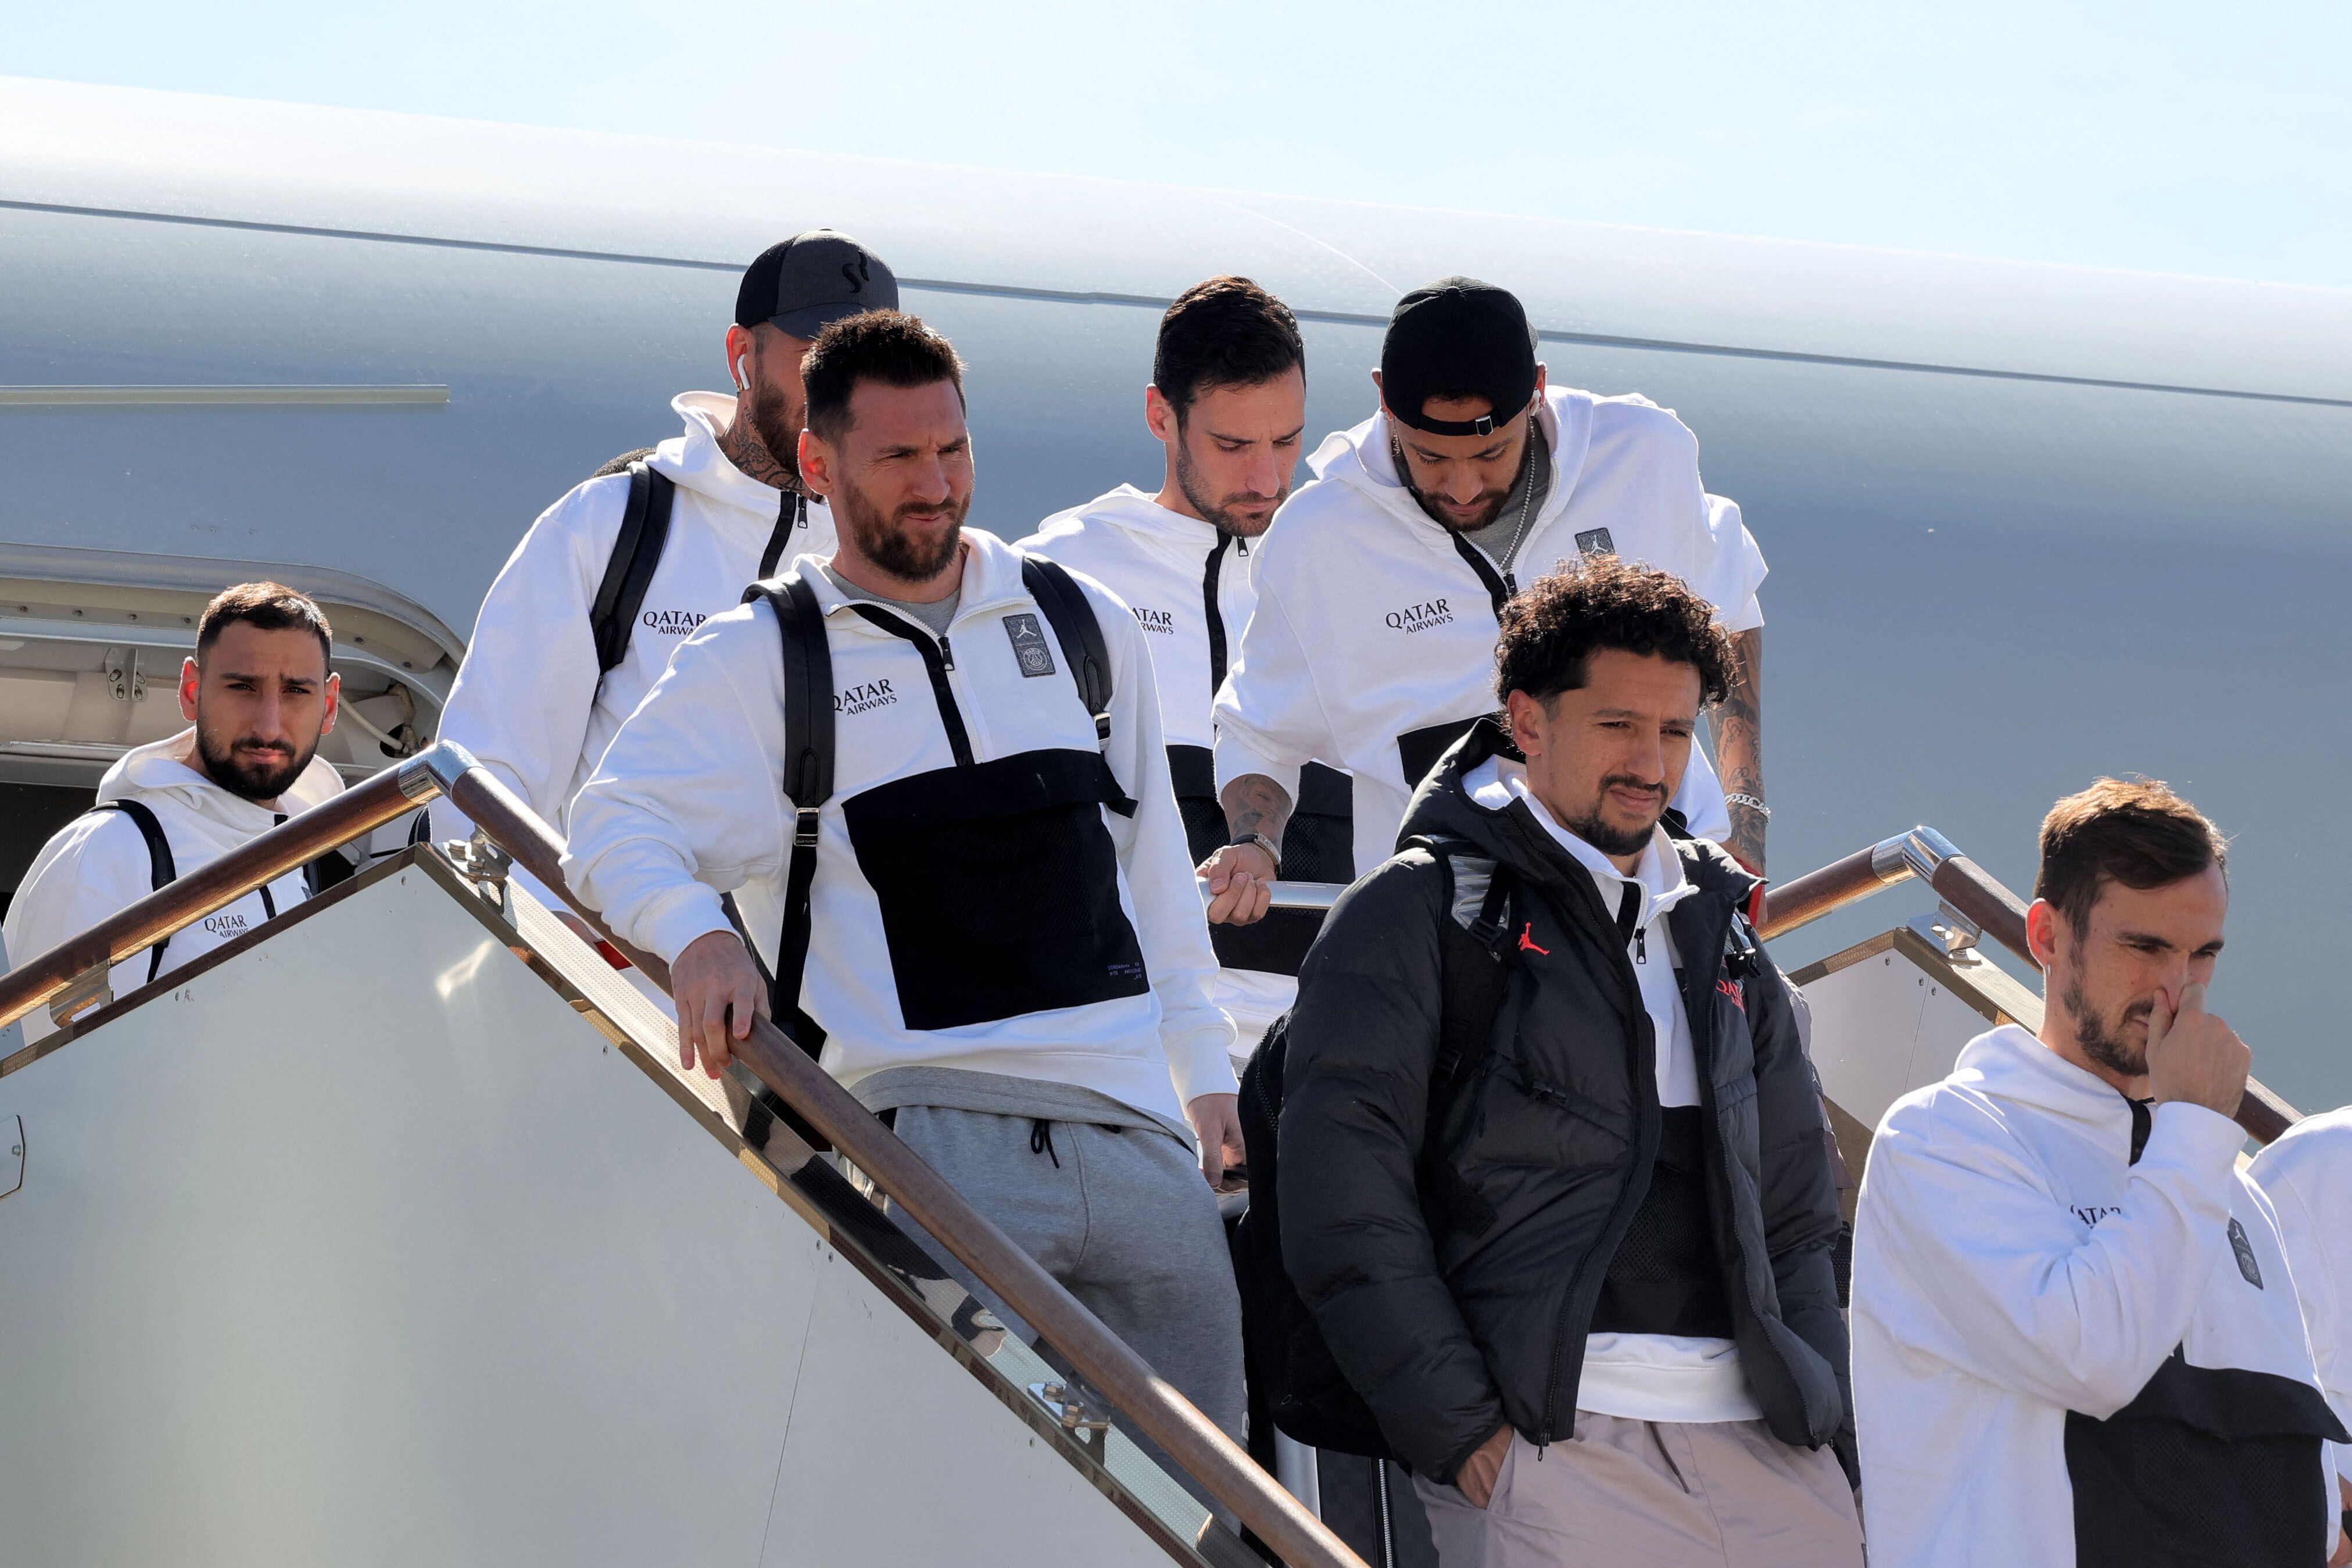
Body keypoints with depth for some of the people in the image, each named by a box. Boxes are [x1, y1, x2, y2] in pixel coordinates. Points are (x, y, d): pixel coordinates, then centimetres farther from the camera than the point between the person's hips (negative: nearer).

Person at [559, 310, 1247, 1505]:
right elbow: (618, 825, -2)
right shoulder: (761, 660, 7)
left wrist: (1206, 1072, 25)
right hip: (939, 1123, -4)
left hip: (1137, 1132, 4)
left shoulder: (1080, 624, 19)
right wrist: (693, 931, -24)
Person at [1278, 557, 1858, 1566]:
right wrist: (1462, 1434, -12)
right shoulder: (1415, 915, 3)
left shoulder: (1716, 933, 22)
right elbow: (1345, 1210, -6)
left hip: (1762, 1441, 5)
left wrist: (1831, 1431, 12)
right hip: (1555, 1439, -5)